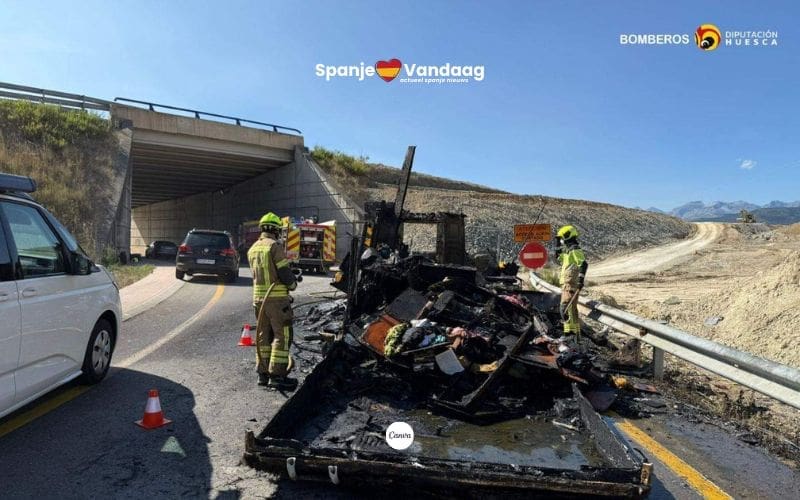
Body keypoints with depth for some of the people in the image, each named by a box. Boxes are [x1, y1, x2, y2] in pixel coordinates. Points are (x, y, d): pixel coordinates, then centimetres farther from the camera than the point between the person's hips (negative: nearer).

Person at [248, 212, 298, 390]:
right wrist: (293, 284, 5)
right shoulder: (275, 246, -12)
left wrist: (289, 279, 18)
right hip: (277, 298, -8)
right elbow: (284, 273, -16)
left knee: (263, 335, 14)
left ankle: (263, 373, 19)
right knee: (281, 336, -2)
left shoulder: (252, 249, 13)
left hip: (259, 298, 8)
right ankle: (277, 375, -3)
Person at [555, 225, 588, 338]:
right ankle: (575, 333, 25)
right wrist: (559, 248, 21)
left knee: (565, 309, -16)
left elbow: (584, 264, -25)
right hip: (567, 283, 11)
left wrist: (581, 279, -31)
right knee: (571, 308, 16)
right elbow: (559, 259, 32)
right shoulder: (568, 250, 17)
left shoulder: (574, 250, -13)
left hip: (571, 284, -11)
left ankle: (570, 332, -18)